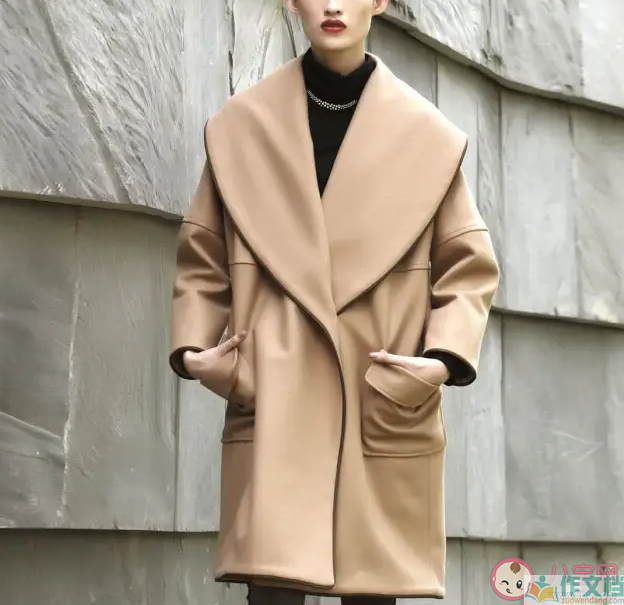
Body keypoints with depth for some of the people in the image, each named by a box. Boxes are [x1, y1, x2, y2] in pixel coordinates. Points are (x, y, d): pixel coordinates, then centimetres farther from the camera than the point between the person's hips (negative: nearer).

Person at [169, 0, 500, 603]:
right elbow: (201, 259, 13)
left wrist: (445, 358, -6)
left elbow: (467, 266, 8)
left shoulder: (429, 136, 4)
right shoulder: (239, 126, 6)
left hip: (386, 407, 0)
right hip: (273, 402, 0)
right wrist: (193, 348, 0)